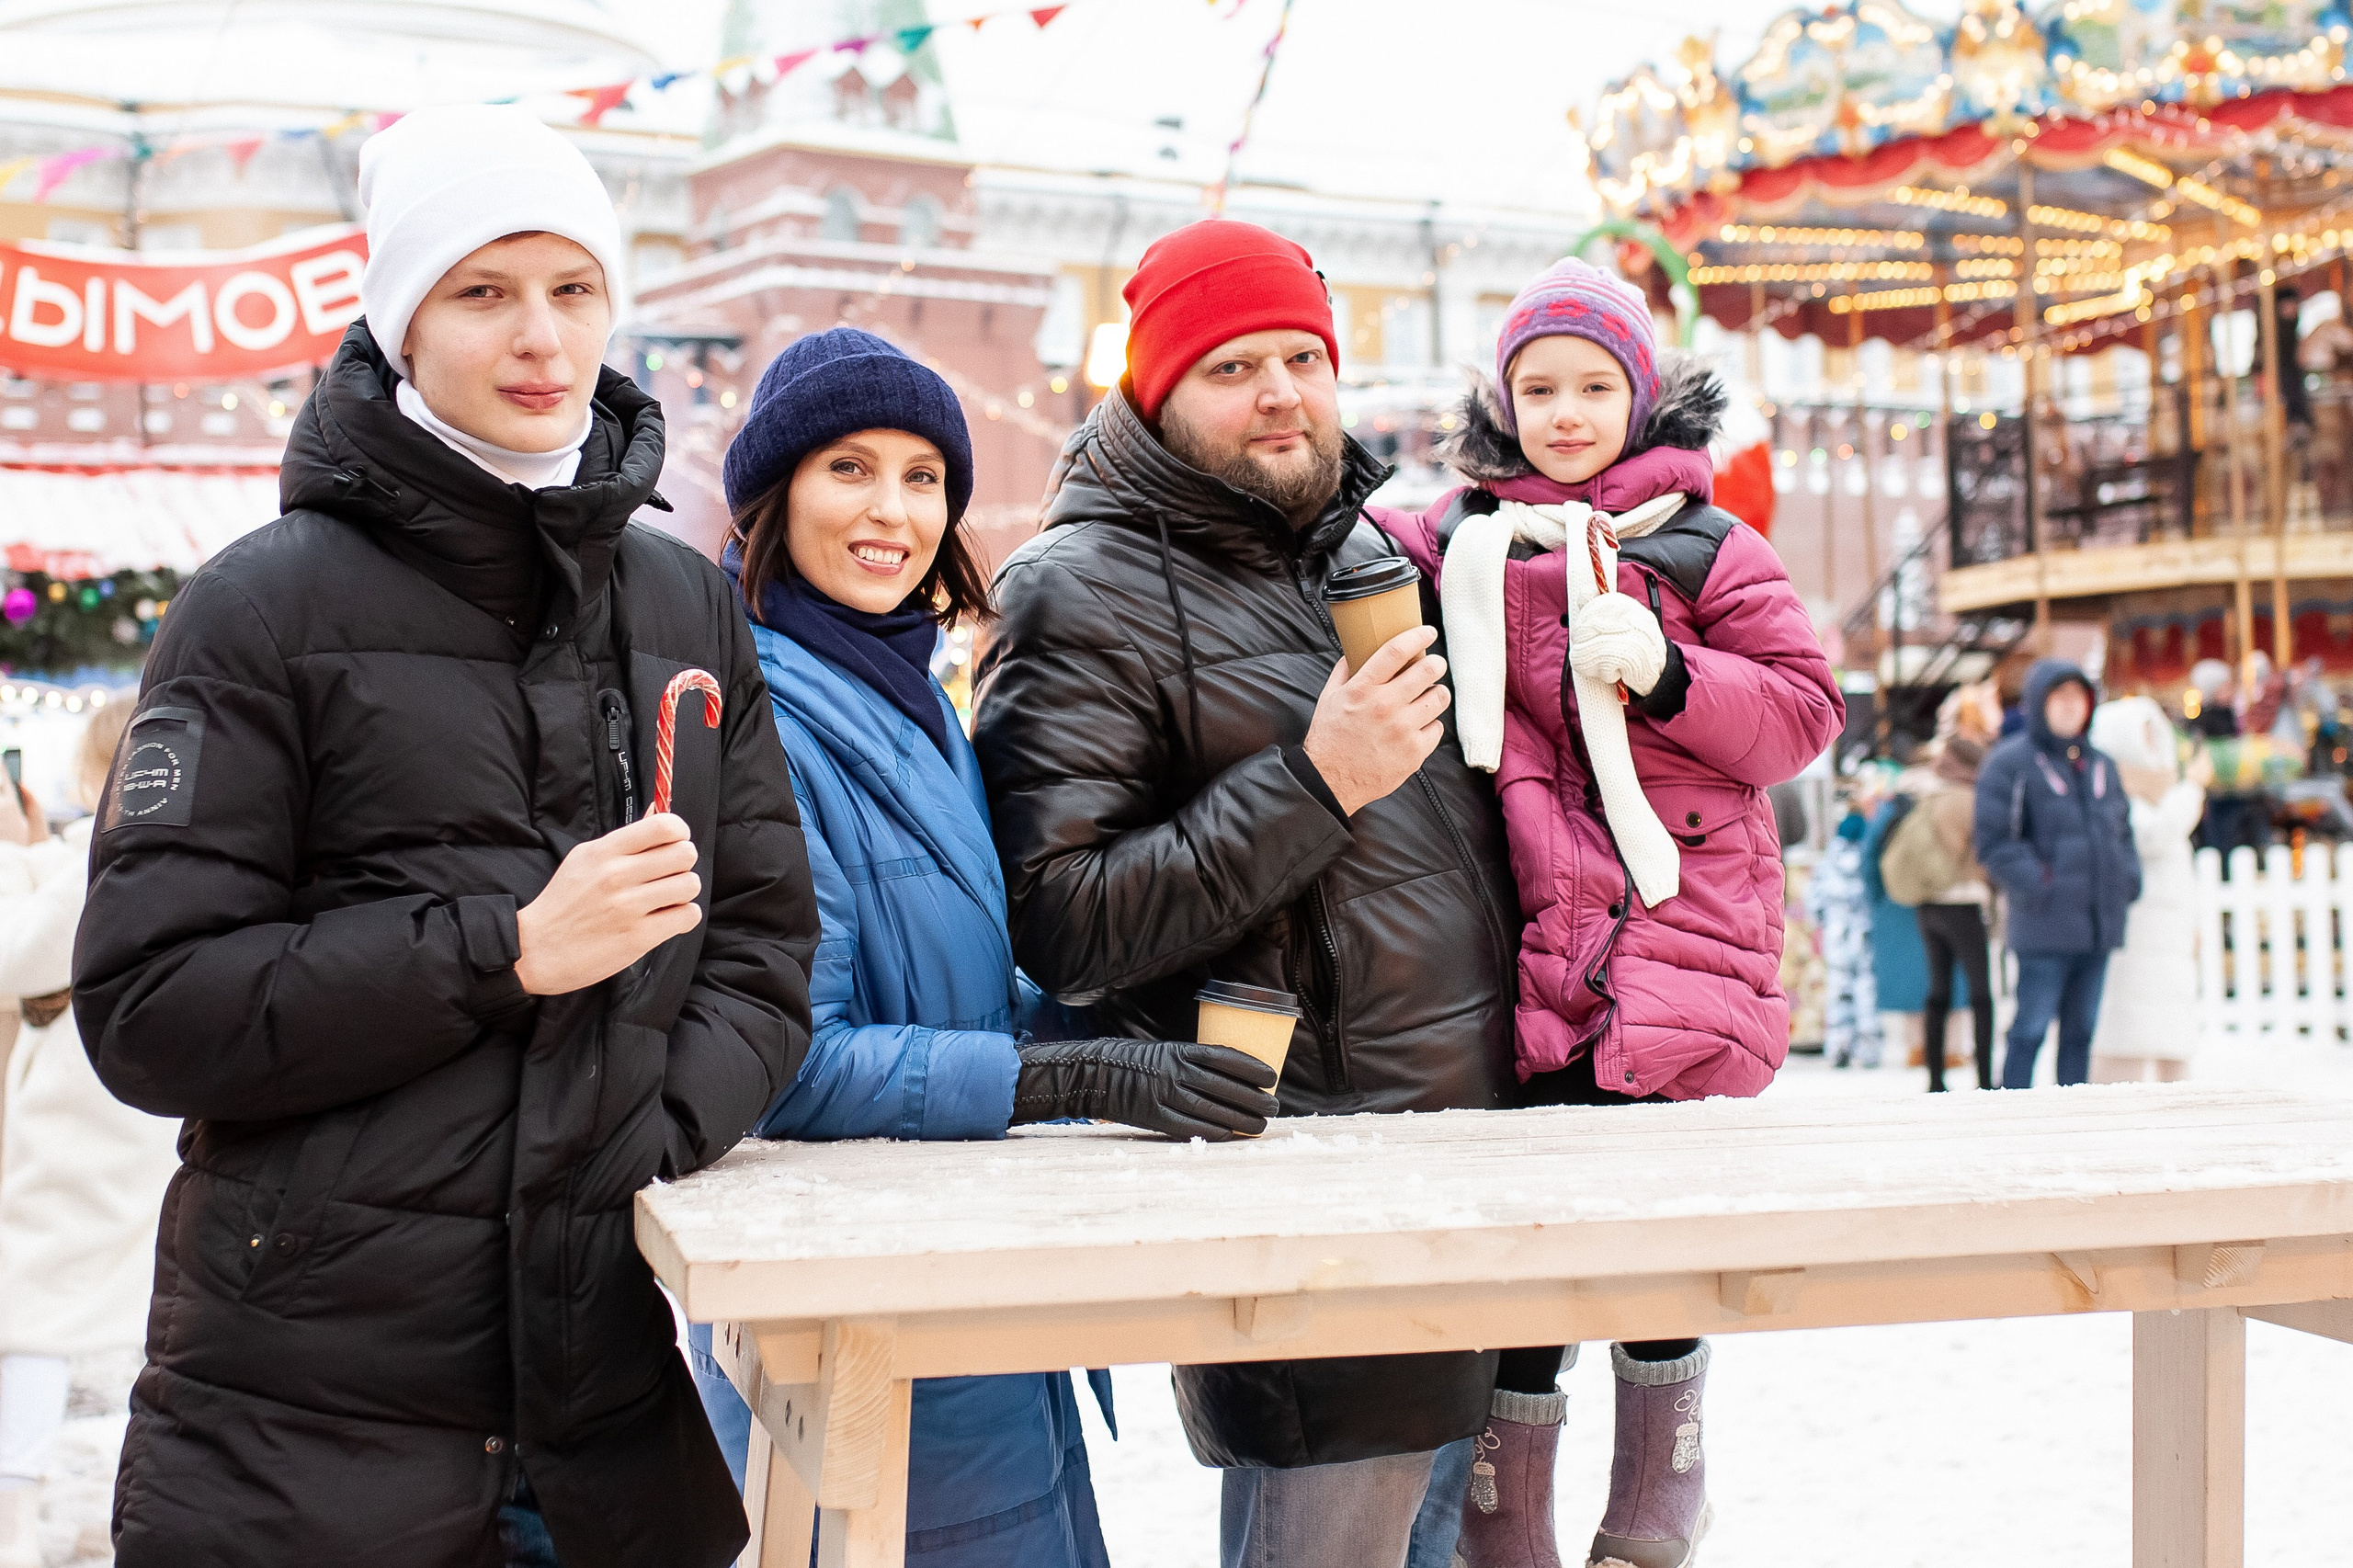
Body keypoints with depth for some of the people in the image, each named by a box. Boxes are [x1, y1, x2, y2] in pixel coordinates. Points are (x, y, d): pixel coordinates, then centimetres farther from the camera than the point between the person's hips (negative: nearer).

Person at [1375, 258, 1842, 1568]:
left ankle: (1662, 1461, 24)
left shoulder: (1708, 550, 7)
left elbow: (1808, 710, 4)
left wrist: (1664, 670, -11)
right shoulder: (1454, 545, 14)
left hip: (1673, 947, -2)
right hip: (1518, 958, 2)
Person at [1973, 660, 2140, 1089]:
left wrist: (2129, 878, 6)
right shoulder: (2010, 763, -6)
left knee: (2081, 1030, 12)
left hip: (2100, 923, 7)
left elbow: (2121, 830, 24)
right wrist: (2037, 885, -19)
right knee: (2031, 1029, -5)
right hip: (2044, 927, -6)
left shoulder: (2101, 764, 15)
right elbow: (1994, 842, -10)